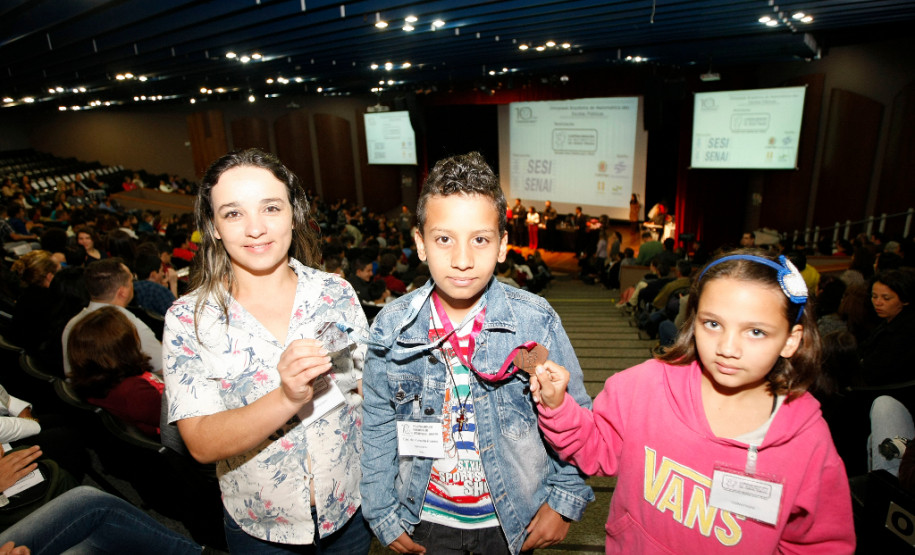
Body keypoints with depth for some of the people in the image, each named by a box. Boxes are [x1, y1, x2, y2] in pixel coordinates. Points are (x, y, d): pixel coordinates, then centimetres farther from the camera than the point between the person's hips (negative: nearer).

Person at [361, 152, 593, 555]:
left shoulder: (537, 322, -18)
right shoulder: (390, 327, -15)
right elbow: (378, 427, -4)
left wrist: (564, 503, -6)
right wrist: (384, 516, 1)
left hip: (514, 518, 0)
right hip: (426, 515, 1)